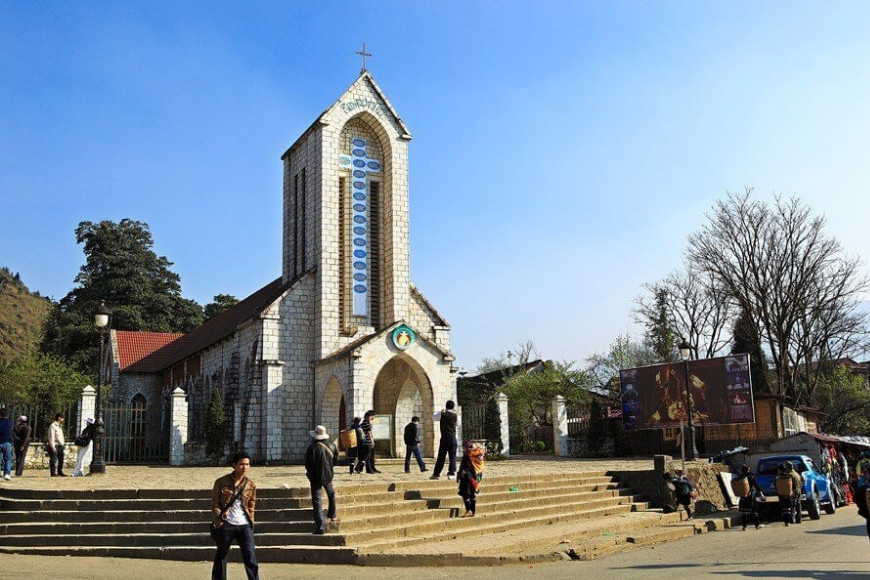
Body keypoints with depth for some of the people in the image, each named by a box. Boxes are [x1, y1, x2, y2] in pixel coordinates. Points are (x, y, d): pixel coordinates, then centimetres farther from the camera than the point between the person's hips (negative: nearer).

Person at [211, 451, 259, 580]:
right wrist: (219, 520, -7)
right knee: (221, 555, 11)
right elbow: (215, 504, 0)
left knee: (250, 556, -6)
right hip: (226, 525, -1)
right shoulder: (221, 482, -4)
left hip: (244, 525, 1)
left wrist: (250, 521, 8)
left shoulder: (251, 484, 4)